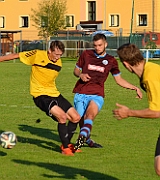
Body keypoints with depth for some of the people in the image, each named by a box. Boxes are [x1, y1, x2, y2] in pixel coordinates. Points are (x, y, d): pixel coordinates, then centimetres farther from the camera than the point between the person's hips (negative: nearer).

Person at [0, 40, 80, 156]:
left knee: (76, 118, 1)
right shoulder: (38, 55, -12)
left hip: (54, 93, 7)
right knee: (62, 116, -25)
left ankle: (66, 144, 22)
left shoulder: (58, 63, 5)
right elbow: (16, 55, -3)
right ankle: (65, 148, -10)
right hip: (40, 95, -7)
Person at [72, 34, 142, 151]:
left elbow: (119, 80, 21)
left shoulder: (111, 61, 11)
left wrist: (135, 88, 13)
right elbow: (76, 70, 19)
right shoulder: (86, 54, 9)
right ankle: (87, 140, 27)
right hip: (81, 93, 2)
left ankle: (82, 136, -52)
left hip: (97, 95, -2)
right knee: (82, 120, -1)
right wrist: (81, 75, -5)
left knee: (90, 115, -29)